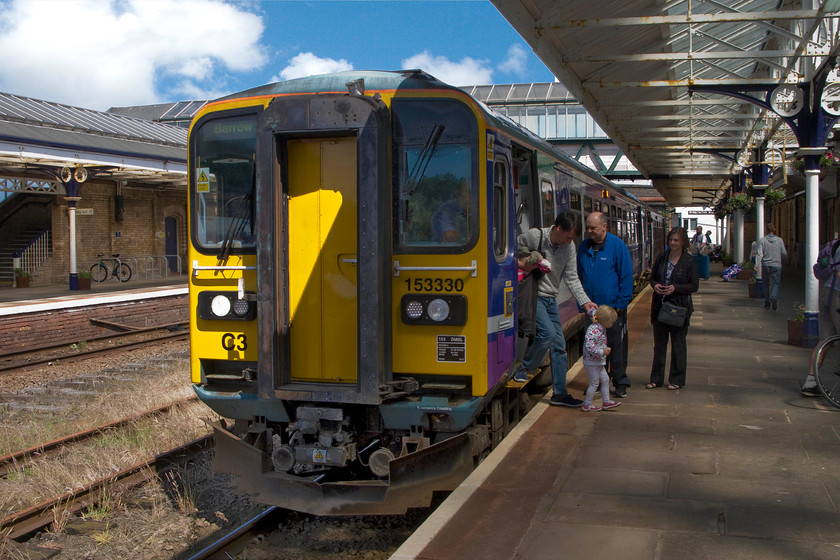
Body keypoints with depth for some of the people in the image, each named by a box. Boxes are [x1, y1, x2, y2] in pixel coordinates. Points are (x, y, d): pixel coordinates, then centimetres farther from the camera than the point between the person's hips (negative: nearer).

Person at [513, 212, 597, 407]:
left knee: (559, 345, 6)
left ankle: (560, 393, 15)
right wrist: (521, 264, -20)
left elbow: (571, 278, 4)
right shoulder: (534, 236, -14)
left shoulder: (569, 246, 1)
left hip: (550, 299, 7)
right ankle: (521, 369, -3)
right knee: (548, 333, -25)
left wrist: (585, 301, -5)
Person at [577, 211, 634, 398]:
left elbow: (626, 276, -6)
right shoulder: (584, 247, 7)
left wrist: (622, 302, -9)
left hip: (613, 306, -4)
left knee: (616, 345, 2)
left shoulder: (617, 246, -7)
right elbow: (579, 276, 14)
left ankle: (620, 383, 11)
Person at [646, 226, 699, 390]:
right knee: (659, 343, 10)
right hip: (660, 306, 4)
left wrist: (675, 288, -19)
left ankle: (677, 380, 15)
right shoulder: (661, 257, 5)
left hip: (680, 307, -4)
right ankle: (656, 378, 19)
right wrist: (655, 285, -9)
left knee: (678, 343, 5)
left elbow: (694, 285, -6)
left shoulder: (689, 261, -6)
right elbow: (652, 277, 14)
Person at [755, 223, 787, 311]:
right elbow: (784, 254, 7)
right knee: (775, 284, 0)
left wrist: (757, 265, -20)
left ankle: (767, 303, 16)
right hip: (776, 265, 0)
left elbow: (759, 253, -13)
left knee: (766, 285, 12)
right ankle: (774, 297, -28)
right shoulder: (780, 240, 2)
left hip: (765, 265, 0)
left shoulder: (762, 240, -3)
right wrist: (781, 259, 28)